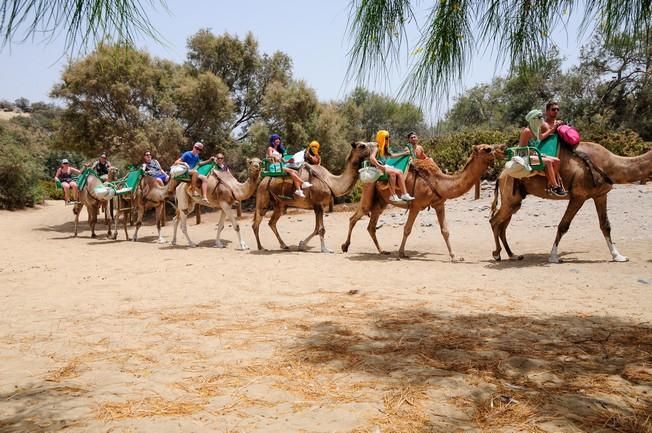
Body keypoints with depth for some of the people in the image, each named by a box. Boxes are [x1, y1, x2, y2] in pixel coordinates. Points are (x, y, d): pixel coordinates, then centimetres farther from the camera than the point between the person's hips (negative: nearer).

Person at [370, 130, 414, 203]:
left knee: (399, 172, -8)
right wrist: (379, 166, -32)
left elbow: (391, 155, 28)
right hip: (377, 168, -9)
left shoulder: (383, 148, 18)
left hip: (384, 166, 9)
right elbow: (372, 158, -27)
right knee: (392, 173, -29)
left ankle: (404, 194, -14)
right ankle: (392, 196, -27)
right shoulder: (376, 147, -10)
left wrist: (404, 153, 29)